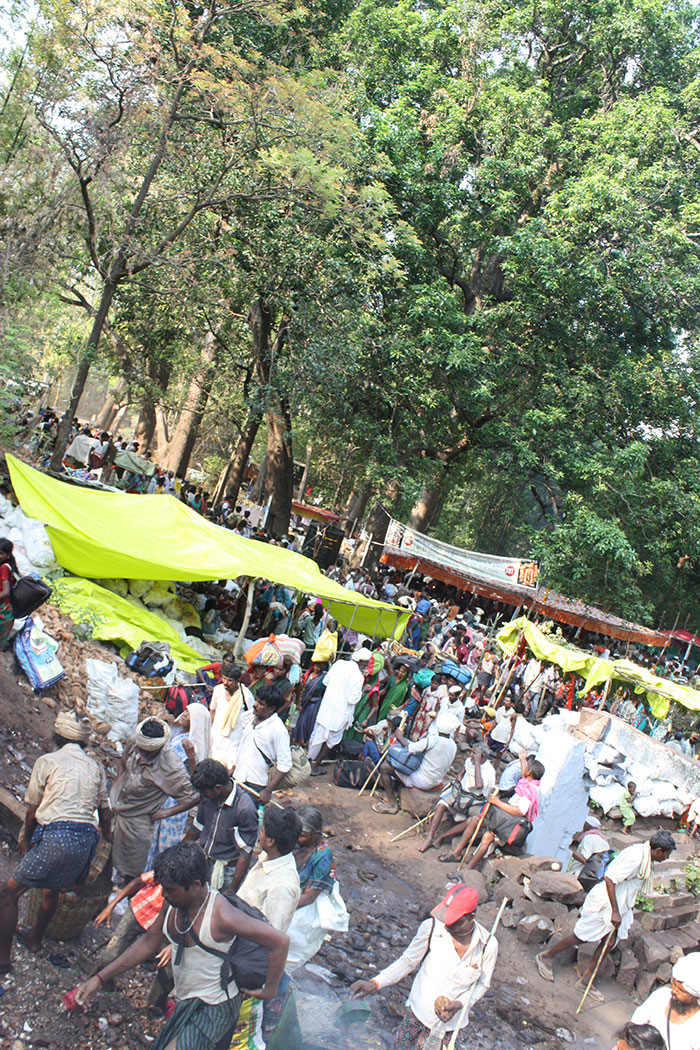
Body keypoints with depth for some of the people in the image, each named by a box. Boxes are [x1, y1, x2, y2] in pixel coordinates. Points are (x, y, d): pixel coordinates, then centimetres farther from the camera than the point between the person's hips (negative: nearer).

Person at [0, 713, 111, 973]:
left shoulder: (47, 762, 4)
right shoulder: (95, 767, 16)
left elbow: (32, 810, 9)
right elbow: (104, 811, 21)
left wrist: (26, 841, 26)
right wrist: (106, 836, 42)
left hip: (55, 836, -6)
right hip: (86, 839, 6)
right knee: (51, 887, 30)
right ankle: (35, 937, 47)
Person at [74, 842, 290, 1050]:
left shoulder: (221, 915, -31)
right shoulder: (172, 903, -9)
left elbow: (280, 941, -27)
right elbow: (148, 943, 6)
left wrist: (269, 991, -15)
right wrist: (99, 979, 4)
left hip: (214, 1009, -8)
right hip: (185, 1004, 8)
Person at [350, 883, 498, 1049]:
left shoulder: (488, 945, -17)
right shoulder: (431, 928, -18)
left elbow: (483, 984, -1)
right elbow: (408, 961, -7)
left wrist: (461, 1004, -18)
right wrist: (374, 983, -17)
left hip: (451, 1020, -1)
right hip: (420, 1010, 1)